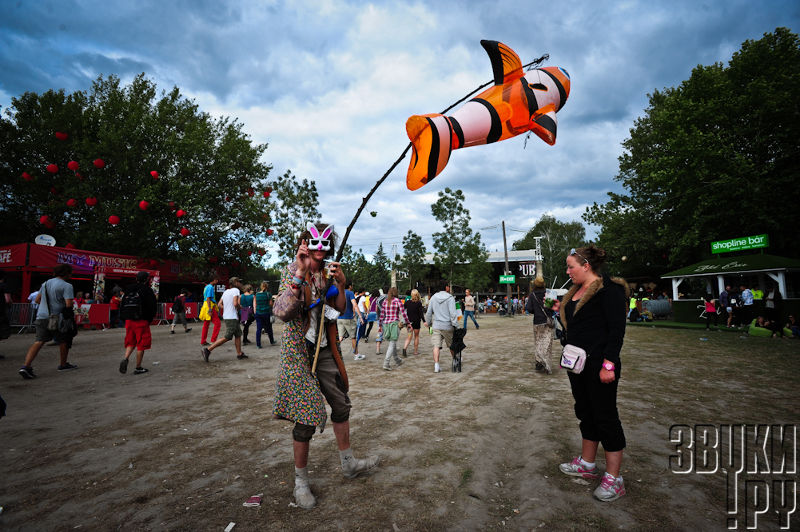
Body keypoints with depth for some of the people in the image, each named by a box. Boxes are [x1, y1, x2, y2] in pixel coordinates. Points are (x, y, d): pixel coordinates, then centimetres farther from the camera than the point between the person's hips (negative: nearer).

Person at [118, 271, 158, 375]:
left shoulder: (129, 290, 10)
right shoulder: (147, 290, -7)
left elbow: (122, 306, 12)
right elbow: (153, 307, -9)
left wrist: (125, 318, 17)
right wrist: (149, 319, 4)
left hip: (129, 320, 6)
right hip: (141, 321, -6)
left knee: (131, 342, 19)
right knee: (141, 344, 3)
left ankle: (125, 359, -4)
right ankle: (138, 368, 8)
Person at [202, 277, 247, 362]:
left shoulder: (226, 291, 16)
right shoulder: (236, 290, -10)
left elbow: (220, 304, 13)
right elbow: (235, 304, -22)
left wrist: (227, 309, 14)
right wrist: (240, 307, -3)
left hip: (226, 316, 10)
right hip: (232, 318, -10)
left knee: (238, 335, 14)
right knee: (227, 337, -6)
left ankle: (239, 354, 18)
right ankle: (208, 350, -5)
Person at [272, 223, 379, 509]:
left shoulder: (328, 272, 7)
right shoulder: (292, 271, -9)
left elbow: (340, 309, 6)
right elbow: (282, 312, -23)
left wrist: (341, 285, -10)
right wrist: (300, 273, -28)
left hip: (326, 349, 6)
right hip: (299, 351, -6)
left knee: (341, 405, 14)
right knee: (306, 417, -2)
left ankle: (348, 463, 33)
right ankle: (300, 480, 20)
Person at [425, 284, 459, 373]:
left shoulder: (433, 298, 6)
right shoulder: (450, 298, -9)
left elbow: (429, 312, 11)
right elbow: (453, 313, -14)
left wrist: (428, 322, 23)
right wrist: (456, 325, -11)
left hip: (436, 326, 3)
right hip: (447, 326, -2)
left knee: (436, 346, 0)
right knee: (451, 345, 15)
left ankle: (436, 366, -7)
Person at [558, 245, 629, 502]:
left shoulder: (608, 289, -13)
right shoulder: (576, 292, 13)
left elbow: (617, 329, -18)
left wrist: (609, 364, -21)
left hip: (599, 364, -9)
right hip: (578, 365, 9)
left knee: (606, 418, 1)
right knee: (585, 413, 18)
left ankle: (614, 478, 14)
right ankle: (587, 464, 33)